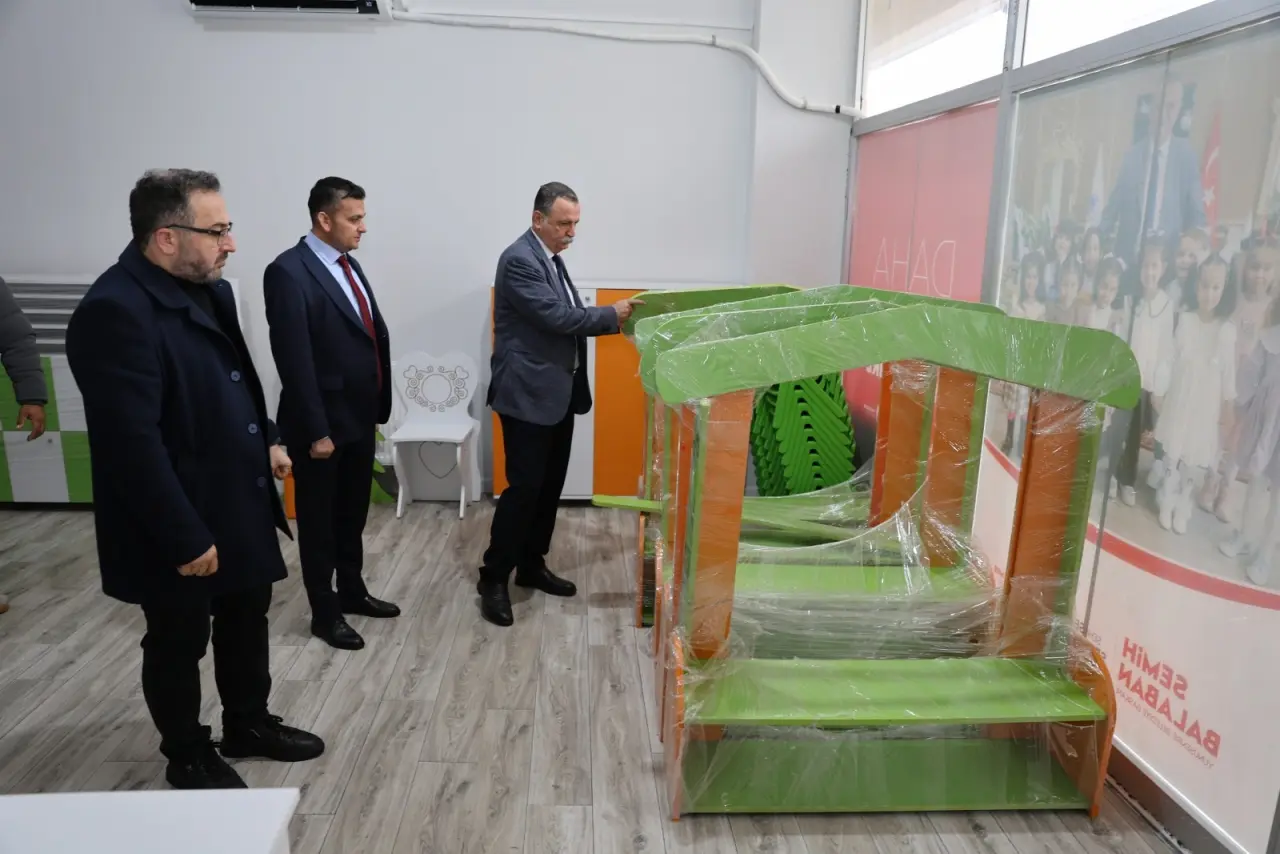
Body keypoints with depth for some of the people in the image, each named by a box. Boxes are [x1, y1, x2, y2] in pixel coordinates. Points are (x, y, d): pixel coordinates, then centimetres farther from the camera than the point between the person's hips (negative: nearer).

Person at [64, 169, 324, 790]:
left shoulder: (208, 290, 5)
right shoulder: (116, 311, -24)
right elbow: (133, 442, -27)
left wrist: (266, 440, 8)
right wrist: (183, 537, -24)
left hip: (239, 505, 9)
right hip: (179, 528, -8)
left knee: (247, 621, 21)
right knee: (179, 645, 13)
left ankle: (248, 725, 42)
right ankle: (187, 757, 34)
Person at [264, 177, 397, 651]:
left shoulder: (348, 265, 9)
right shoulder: (289, 272, -16)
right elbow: (294, 360, -20)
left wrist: (378, 407, 9)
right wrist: (316, 431, -19)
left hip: (359, 419, 8)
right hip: (323, 424, -8)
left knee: (353, 515, 21)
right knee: (319, 521, 9)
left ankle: (352, 592, 38)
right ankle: (324, 613, 24)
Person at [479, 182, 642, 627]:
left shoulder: (550, 257, 15)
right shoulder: (520, 259, -16)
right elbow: (557, 317, -23)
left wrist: (614, 319, 2)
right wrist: (612, 314, -15)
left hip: (558, 392, 10)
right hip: (528, 394, -10)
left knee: (550, 486, 14)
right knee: (523, 487, -5)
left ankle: (531, 566, 27)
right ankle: (493, 579, 7)